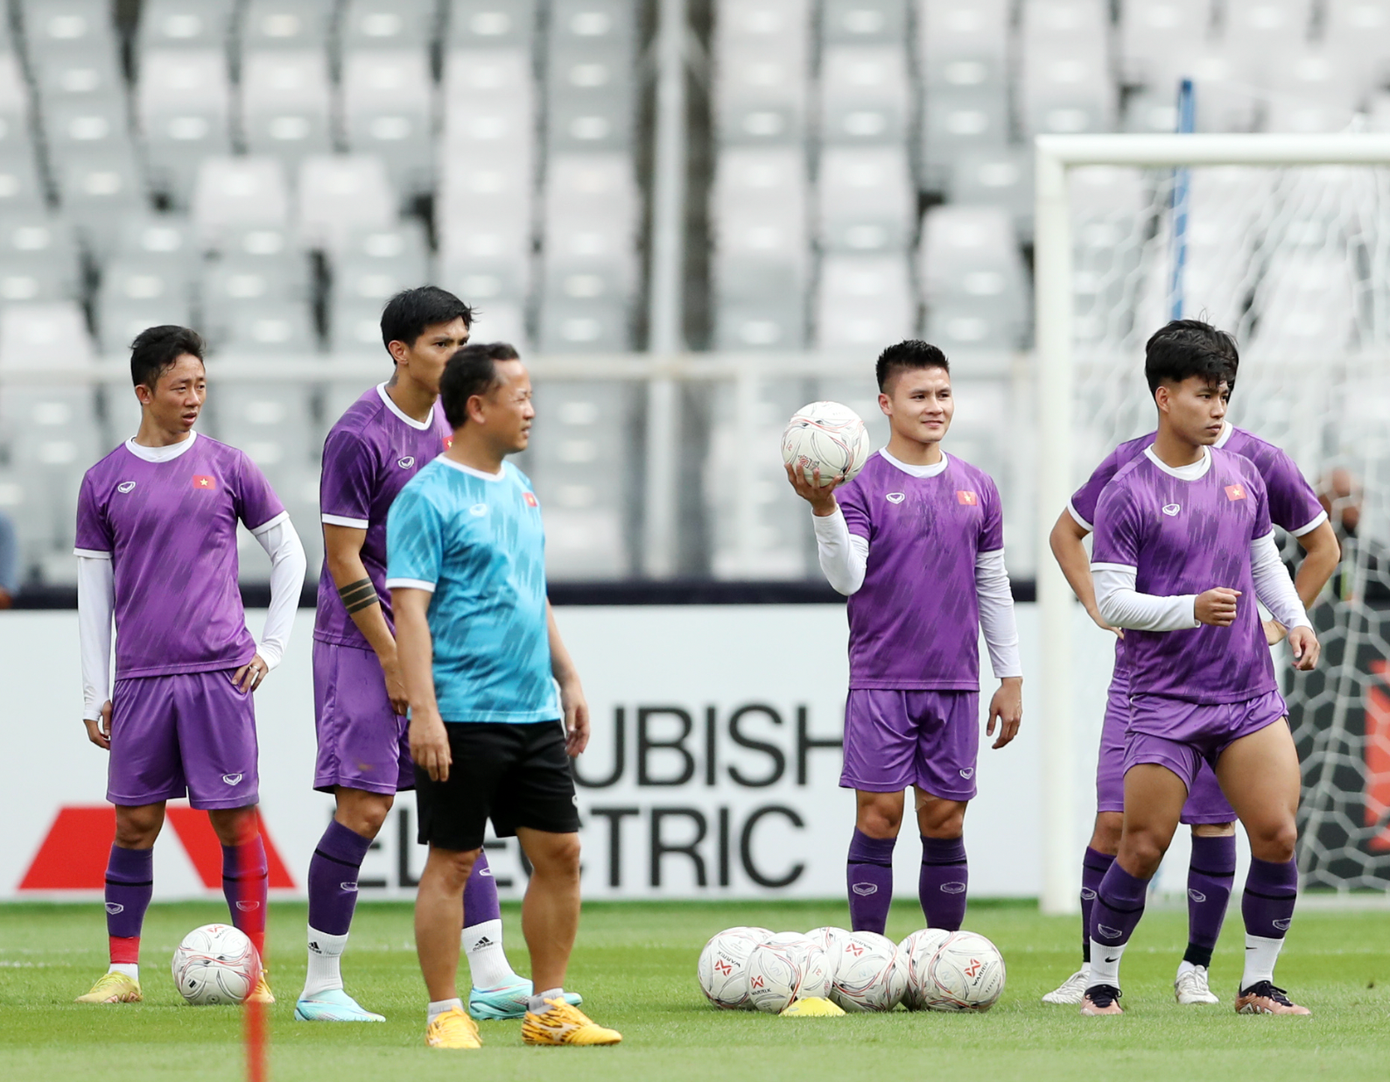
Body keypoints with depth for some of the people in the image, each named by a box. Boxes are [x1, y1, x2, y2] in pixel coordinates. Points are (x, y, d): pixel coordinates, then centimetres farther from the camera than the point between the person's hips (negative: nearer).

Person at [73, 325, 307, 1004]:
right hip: (140, 680, 1)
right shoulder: (105, 482, 7)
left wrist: (272, 647, 6)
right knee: (135, 823, 1)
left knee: (236, 821, -2)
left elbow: (288, 552, 14)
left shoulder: (226, 467, 6)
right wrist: (93, 695, 6)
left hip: (220, 674, -1)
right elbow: (93, 591, 10)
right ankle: (122, 970, 8)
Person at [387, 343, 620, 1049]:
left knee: (559, 854, 6)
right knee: (452, 861, -2)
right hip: (463, 718, -8)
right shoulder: (428, 498, -10)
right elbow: (408, 607, -15)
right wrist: (424, 710, -21)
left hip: (534, 713, 8)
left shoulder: (518, 488, 15)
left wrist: (567, 679, 19)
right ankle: (445, 1015, 5)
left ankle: (549, 1009, 14)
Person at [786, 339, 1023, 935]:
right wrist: (823, 509, -30)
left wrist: (1011, 678, 13)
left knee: (945, 822, 5)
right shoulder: (861, 486, -2)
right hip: (881, 683, -3)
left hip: (955, 685, 3)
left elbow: (993, 589, 15)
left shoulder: (976, 489, 10)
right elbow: (846, 578, -15)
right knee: (878, 819, -5)